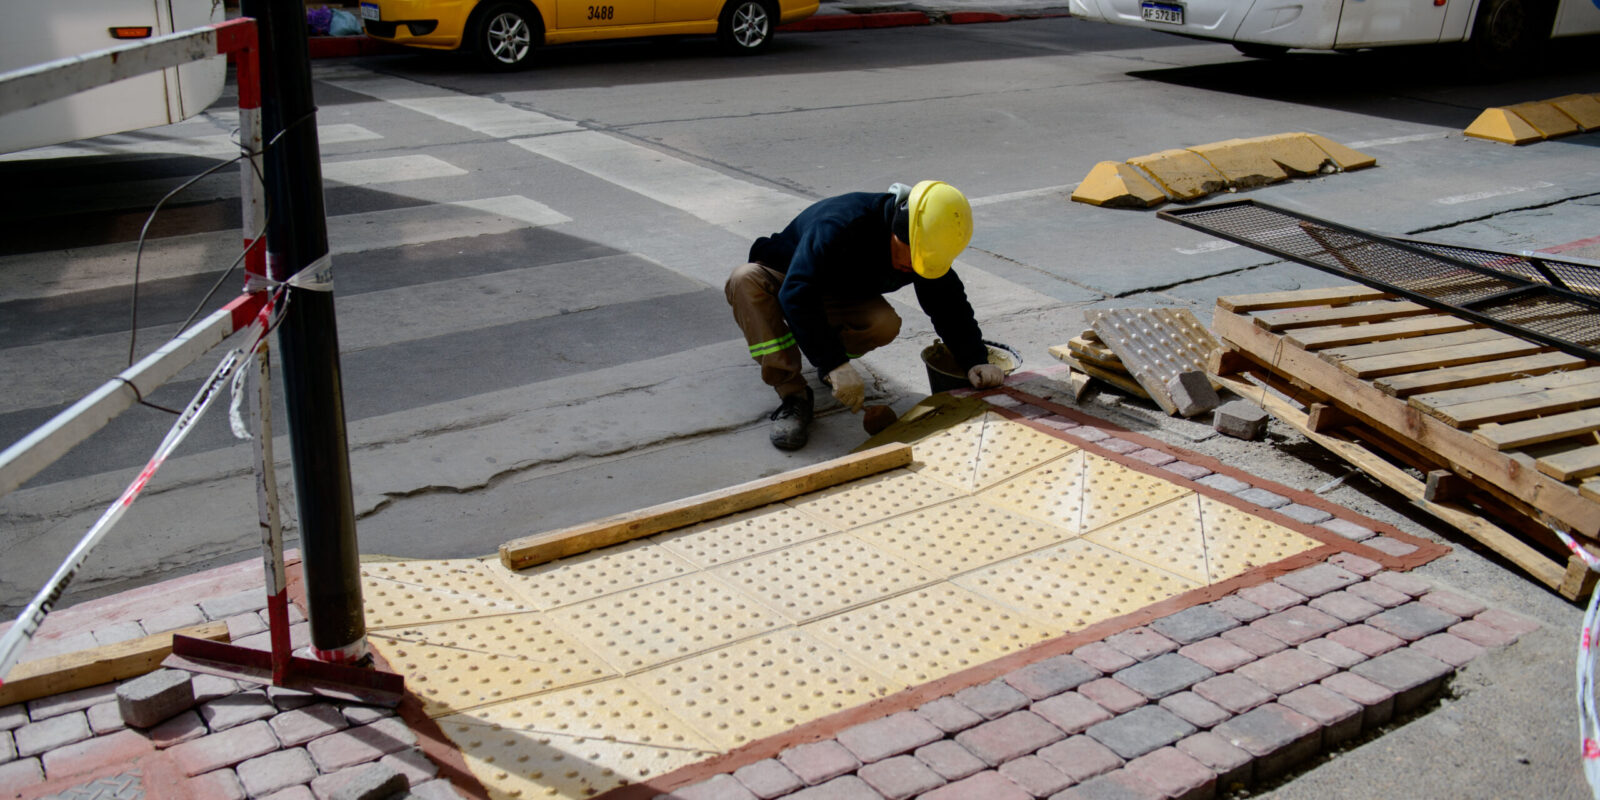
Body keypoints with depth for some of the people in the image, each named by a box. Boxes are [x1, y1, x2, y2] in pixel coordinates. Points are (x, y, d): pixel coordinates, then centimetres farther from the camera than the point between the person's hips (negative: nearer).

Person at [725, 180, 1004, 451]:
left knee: (886, 323, -31)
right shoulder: (839, 224, -38)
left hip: (841, 297, 4)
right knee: (746, 279, -40)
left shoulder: (926, 244, -17)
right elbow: (797, 295, -45)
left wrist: (976, 360, -17)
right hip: (782, 282, -4)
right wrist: (837, 365, -50)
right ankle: (793, 396, -34)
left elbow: (949, 303, -4)